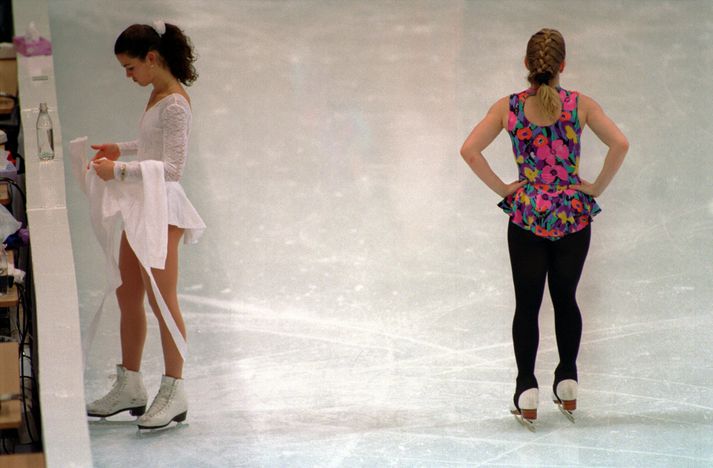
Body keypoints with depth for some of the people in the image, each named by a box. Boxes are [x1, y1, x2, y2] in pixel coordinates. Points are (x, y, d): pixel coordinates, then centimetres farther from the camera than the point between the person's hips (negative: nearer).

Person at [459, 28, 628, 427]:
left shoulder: (509, 107, -5)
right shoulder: (580, 104, -6)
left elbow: (469, 150, -11)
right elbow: (620, 144, -14)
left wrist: (501, 188, -2)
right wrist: (598, 186, -2)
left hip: (527, 216, -1)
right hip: (574, 217, 1)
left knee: (527, 305, 7)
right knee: (565, 299, 18)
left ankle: (527, 393, 3)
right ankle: (568, 385, 22)